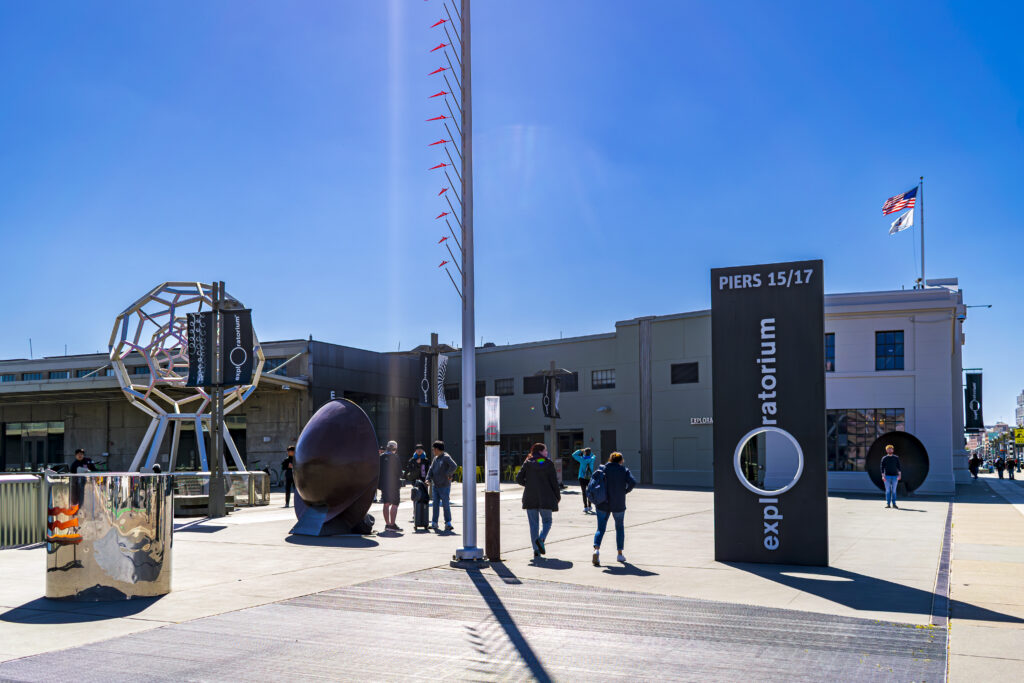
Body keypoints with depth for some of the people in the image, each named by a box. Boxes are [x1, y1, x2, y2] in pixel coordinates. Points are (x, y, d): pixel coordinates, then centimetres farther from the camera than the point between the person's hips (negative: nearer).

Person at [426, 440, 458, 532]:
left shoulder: (446, 457, -12)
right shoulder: (435, 458, 13)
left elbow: (454, 466, -24)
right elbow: (431, 469, 10)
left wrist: (448, 475, -16)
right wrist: (428, 479, -5)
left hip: (444, 486, -7)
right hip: (435, 485, 7)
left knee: (446, 504, -2)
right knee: (435, 504, 8)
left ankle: (448, 523, 4)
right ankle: (434, 523, 12)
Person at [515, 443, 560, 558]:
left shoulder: (528, 463, 3)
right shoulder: (548, 463, -2)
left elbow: (519, 479, -1)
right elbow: (554, 481, -3)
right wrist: (558, 496, 8)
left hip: (530, 498, 2)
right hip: (545, 498, -2)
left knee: (533, 524, 7)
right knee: (547, 521, 12)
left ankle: (536, 550, 2)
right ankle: (541, 539, -16)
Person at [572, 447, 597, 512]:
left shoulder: (582, 459, -9)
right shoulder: (592, 459, -1)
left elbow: (574, 455, 3)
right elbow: (593, 455, 25)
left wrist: (581, 451, 10)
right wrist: (589, 452, 16)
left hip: (582, 478, -3)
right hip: (590, 478, 3)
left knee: (584, 492, -3)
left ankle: (585, 507, -13)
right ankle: (589, 506, 28)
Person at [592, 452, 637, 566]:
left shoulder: (603, 468, 3)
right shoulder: (624, 470, 0)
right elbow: (632, 482, -16)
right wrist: (625, 491, 0)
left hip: (603, 504, 1)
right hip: (618, 505, -1)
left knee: (601, 529, 5)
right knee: (620, 528, 20)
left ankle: (596, 549, -21)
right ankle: (620, 554, 21)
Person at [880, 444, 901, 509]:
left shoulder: (896, 458, 9)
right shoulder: (884, 458, 6)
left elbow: (898, 466, 6)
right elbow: (882, 467, 2)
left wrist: (899, 474, -6)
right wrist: (883, 476, -7)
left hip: (895, 476, 1)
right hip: (887, 476, -1)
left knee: (894, 491, 2)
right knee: (888, 490, 0)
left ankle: (894, 504, 7)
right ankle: (888, 503, 3)